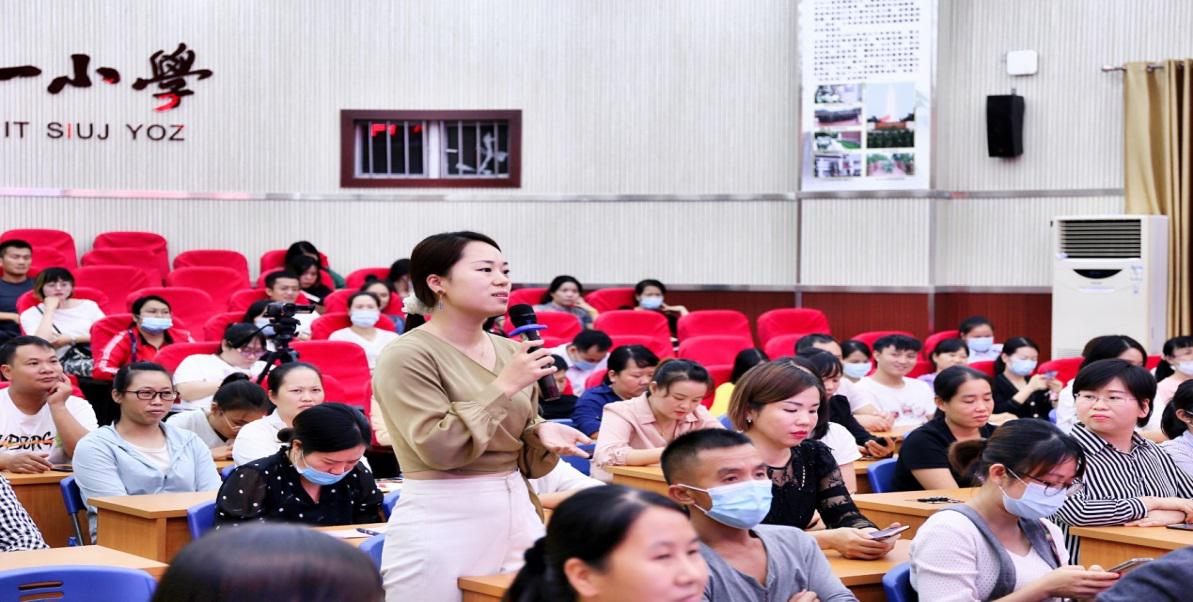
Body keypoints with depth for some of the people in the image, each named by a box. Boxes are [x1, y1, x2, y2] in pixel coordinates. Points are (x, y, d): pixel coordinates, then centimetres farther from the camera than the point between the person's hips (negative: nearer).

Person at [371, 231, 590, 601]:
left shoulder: (512, 352, 9)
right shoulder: (406, 356, -9)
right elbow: (439, 447, -19)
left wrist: (543, 435, -5)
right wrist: (505, 386, -15)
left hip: (517, 513, 6)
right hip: (442, 523, -6)